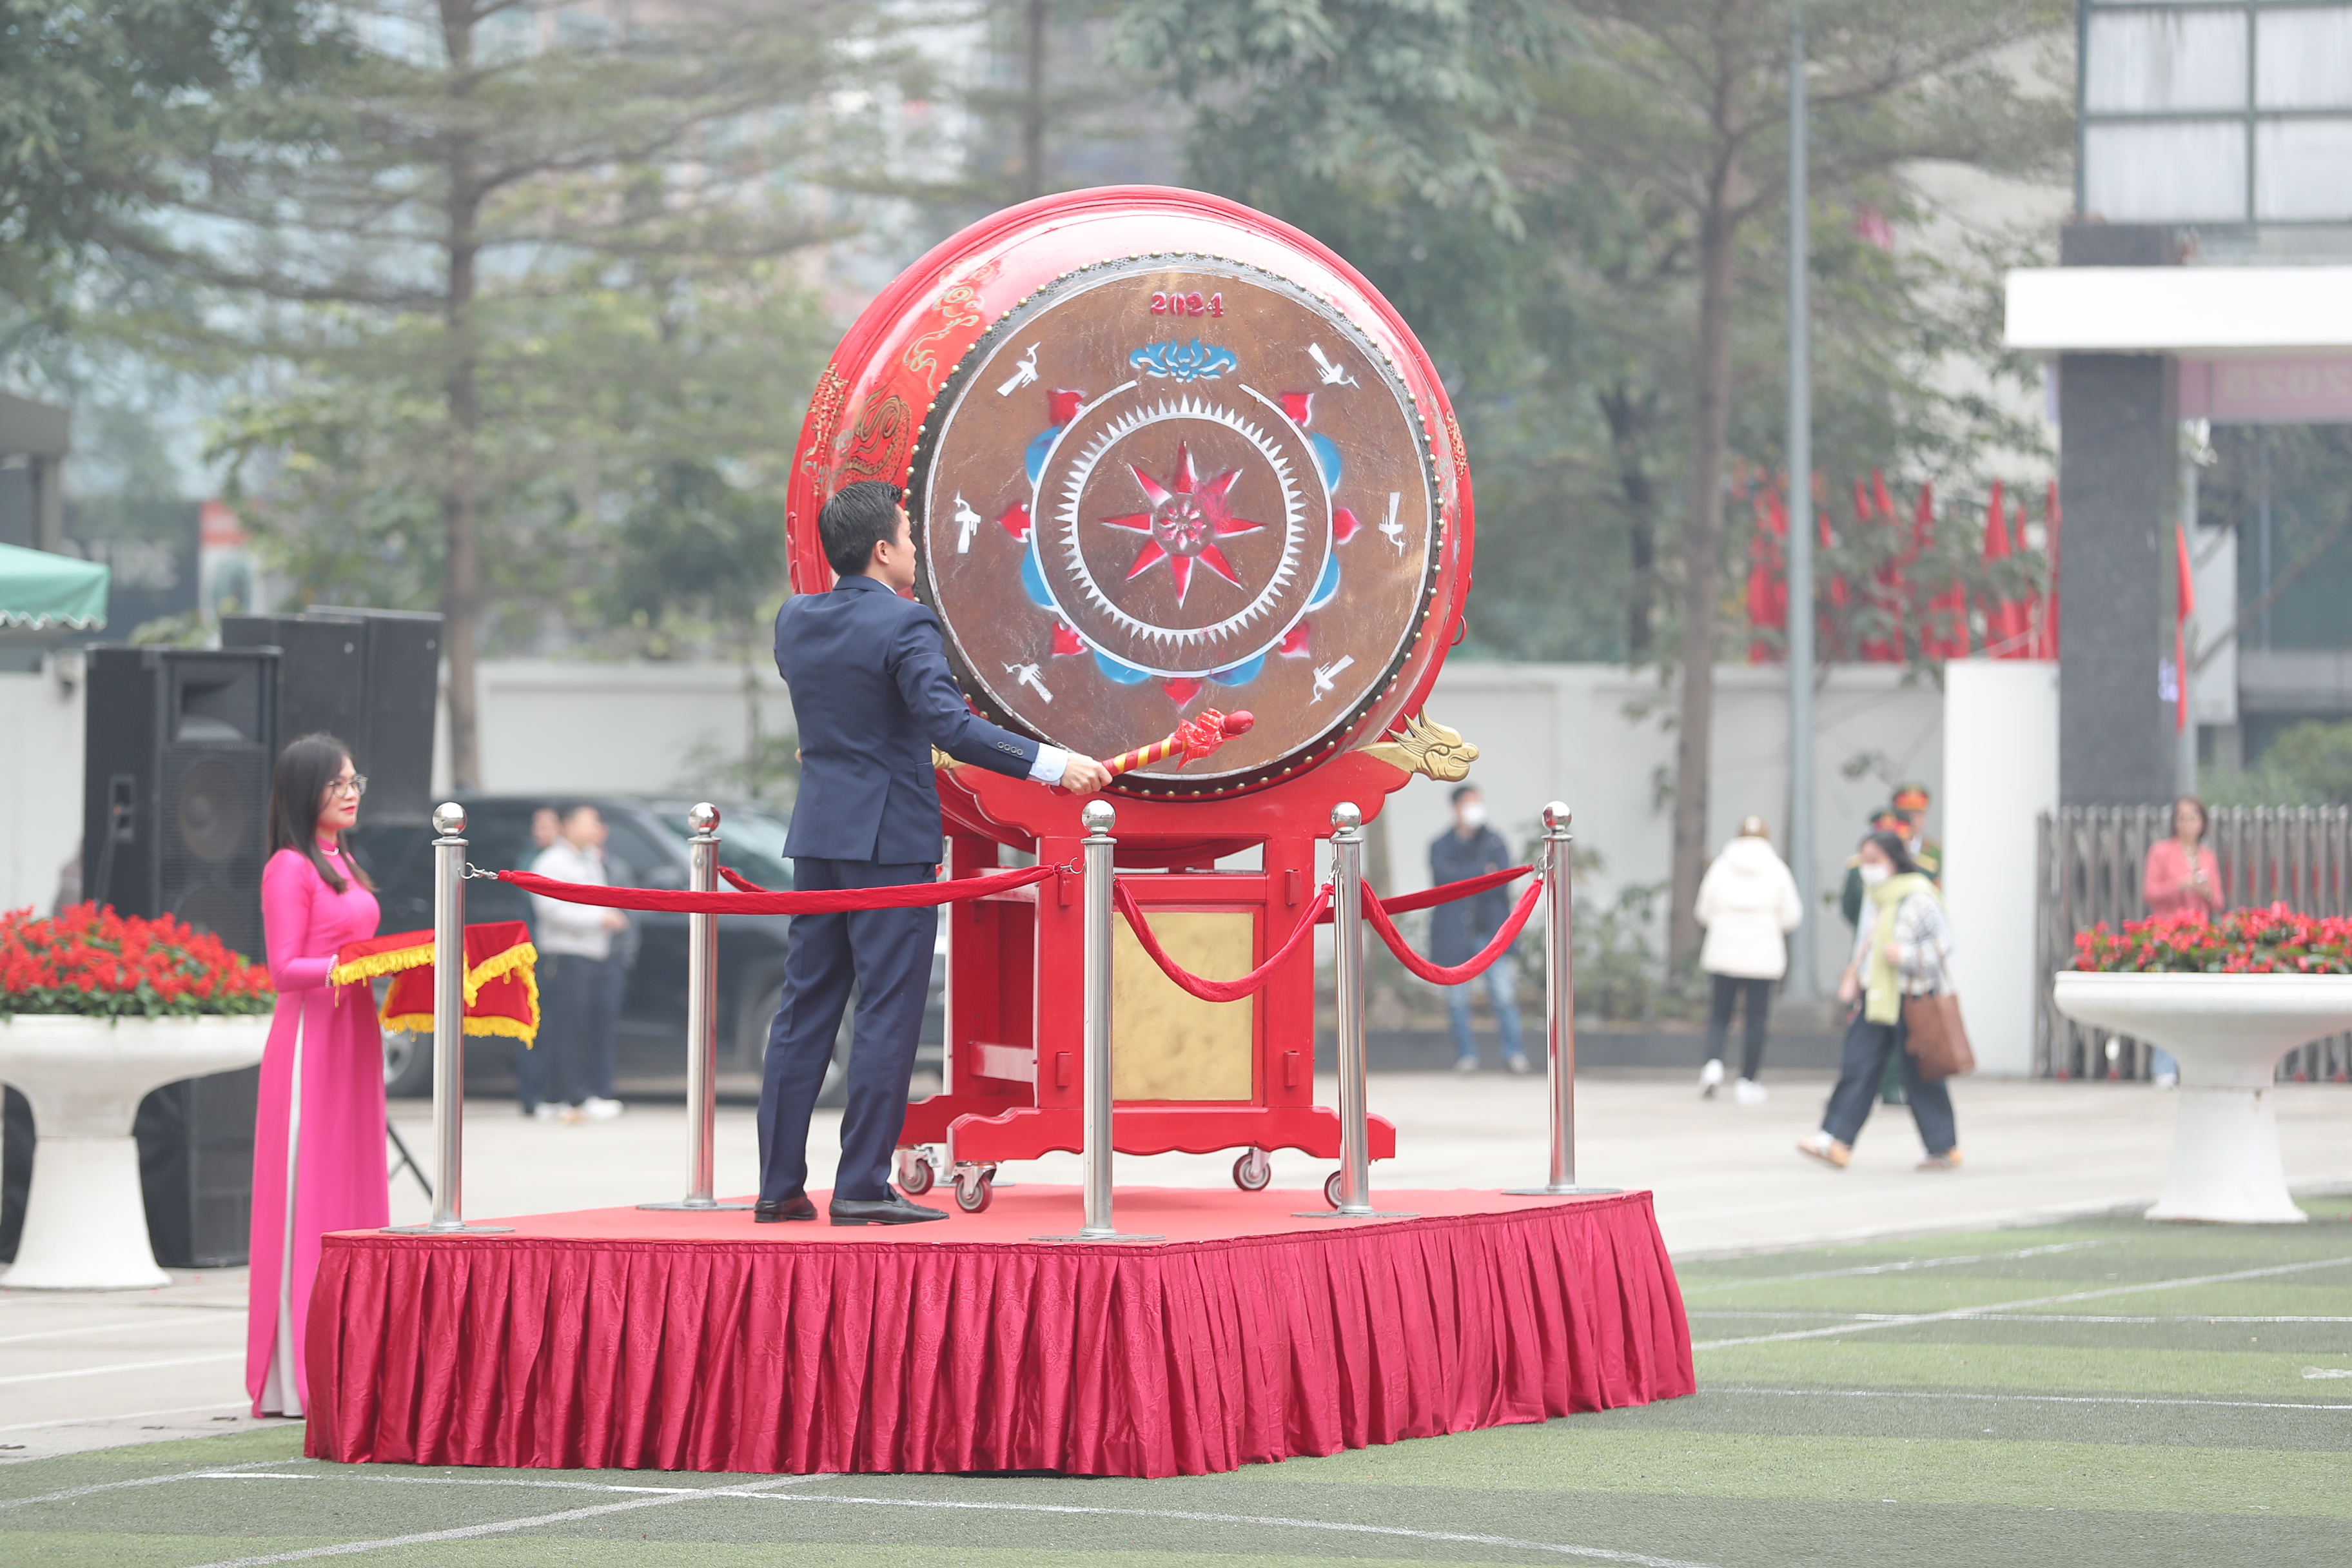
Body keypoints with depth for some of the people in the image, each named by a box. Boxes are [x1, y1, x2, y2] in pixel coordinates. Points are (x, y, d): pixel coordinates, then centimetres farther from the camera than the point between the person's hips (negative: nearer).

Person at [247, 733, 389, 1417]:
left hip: (354, 1037, 9)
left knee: (353, 1191, 8)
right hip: (311, 1035, -9)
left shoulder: (343, 866, 17)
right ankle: (294, 1378, -8)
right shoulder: (289, 869, -9)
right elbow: (284, 968, -15)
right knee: (307, 1195, -8)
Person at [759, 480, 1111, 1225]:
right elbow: (948, 724, -24)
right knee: (887, 1015, -2)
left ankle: (779, 1184, 10)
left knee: (804, 1009, 10)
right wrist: (1053, 765, -26)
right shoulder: (904, 625, -14)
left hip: (818, 837, 7)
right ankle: (863, 1187, -4)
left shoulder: (796, 620, 6)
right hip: (890, 839, -7)